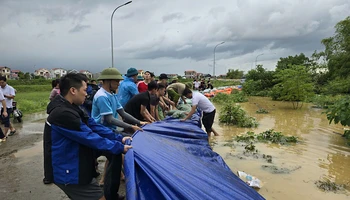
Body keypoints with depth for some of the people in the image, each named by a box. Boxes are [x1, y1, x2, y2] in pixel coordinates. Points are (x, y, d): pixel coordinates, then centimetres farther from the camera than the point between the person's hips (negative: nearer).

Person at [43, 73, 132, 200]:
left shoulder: (72, 108, 6)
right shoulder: (63, 114, -27)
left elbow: (94, 126, 4)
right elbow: (89, 138, -25)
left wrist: (119, 138, -3)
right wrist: (119, 147, -18)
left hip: (75, 167, 10)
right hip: (68, 173, -9)